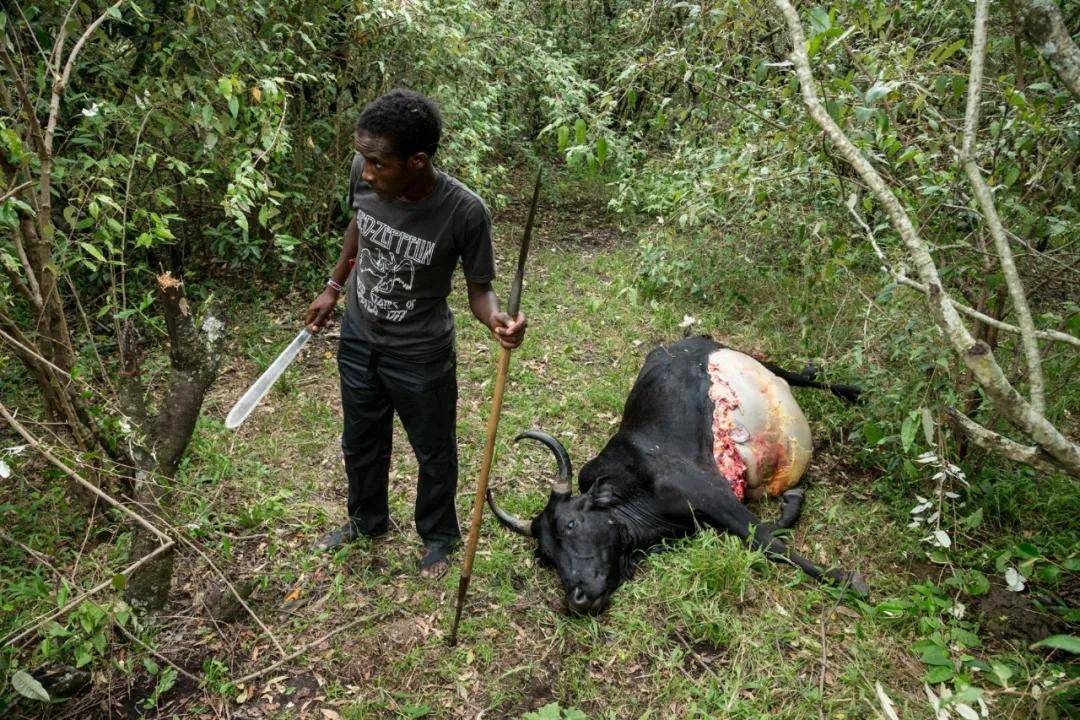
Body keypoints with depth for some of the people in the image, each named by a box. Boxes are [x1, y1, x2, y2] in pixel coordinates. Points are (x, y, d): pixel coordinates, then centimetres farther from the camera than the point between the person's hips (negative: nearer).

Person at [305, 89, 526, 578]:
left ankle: (438, 536, 46)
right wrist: (333, 288, 13)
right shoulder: (364, 173, -18)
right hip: (358, 339, 5)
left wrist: (496, 319, -40)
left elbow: (479, 289, -17)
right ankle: (367, 521, 54)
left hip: (421, 355, -4)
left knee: (433, 453, 18)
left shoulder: (464, 212, -30)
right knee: (360, 443, 25)